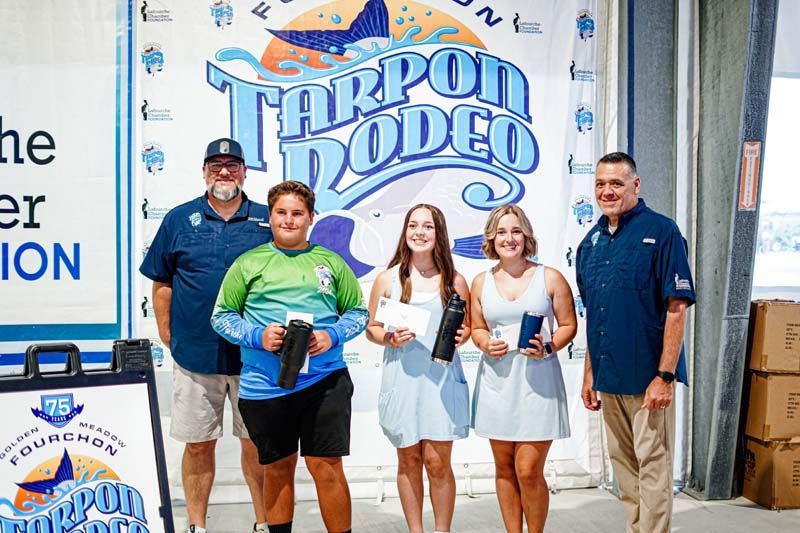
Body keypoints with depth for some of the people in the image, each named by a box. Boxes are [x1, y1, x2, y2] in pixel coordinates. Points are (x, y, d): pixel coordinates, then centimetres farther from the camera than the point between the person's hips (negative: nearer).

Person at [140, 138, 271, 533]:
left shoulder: (267, 220, 3)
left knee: (257, 443, 9)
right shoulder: (179, 219, 5)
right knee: (198, 444, 11)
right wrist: (167, 334, 4)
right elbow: (162, 282, 9)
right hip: (195, 353, 1)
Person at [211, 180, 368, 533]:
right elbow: (222, 316, 6)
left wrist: (332, 336, -8)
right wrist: (258, 336, -11)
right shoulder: (248, 263, 5)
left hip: (325, 380, 0)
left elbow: (358, 312, 11)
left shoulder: (331, 262, 8)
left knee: (326, 466, 0)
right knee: (278, 468, 14)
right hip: (264, 385, 1)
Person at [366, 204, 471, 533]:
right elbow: (371, 328, 9)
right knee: (408, 460, 10)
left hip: (441, 378, -1)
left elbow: (468, 325, 12)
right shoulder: (387, 279, 3)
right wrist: (391, 337, -11)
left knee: (437, 462, 1)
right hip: (402, 378, 1)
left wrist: (460, 336, -9)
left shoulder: (454, 281, 4)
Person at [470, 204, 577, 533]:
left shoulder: (550, 278, 1)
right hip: (496, 381, 3)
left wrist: (548, 347, -14)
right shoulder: (481, 283, 8)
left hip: (537, 381, -3)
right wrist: (485, 345, -5)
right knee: (504, 469, 10)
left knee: (529, 471, -5)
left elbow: (569, 325, 4)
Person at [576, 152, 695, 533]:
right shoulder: (591, 240, 10)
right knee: (623, 463, 16)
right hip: (608, 375, 7)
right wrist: (589, 373, 14)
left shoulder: (661, 231, -9)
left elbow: (677, 307, -13)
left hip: (648, 375, -6)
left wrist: (665, 376, -17)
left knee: (652, 465, 1)